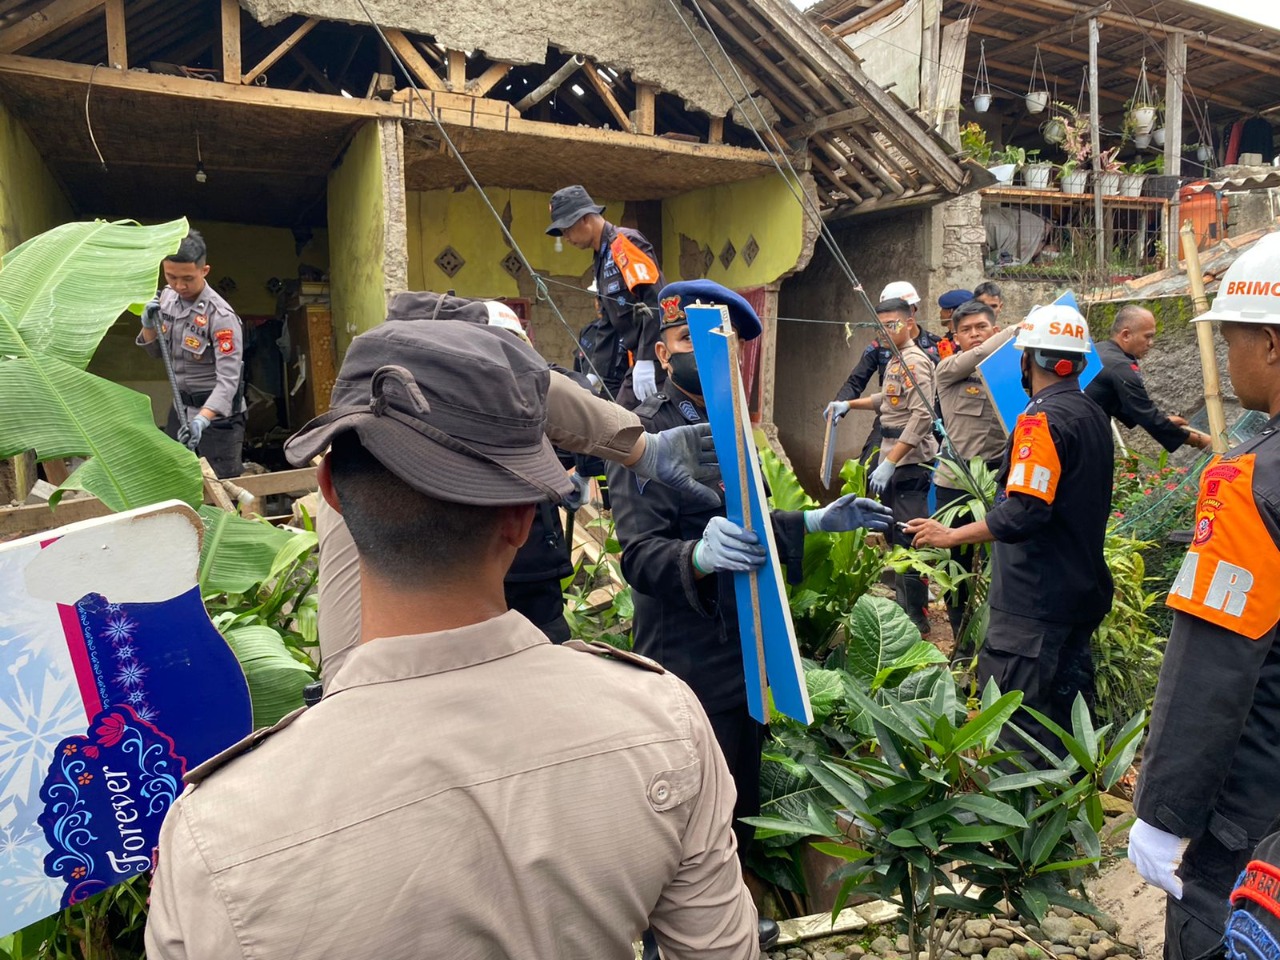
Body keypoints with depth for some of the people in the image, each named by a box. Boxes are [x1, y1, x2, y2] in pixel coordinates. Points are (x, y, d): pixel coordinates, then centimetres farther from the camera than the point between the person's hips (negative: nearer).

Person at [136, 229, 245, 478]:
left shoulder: (221, 316, -22)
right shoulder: (167, 297, 0)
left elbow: (228, 378, -28)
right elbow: (157, 353, 12)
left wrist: (202, 419, -42)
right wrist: (149, 325, -9)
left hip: (217, 411, -7)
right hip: (181, 406, 7)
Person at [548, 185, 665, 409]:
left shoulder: (625, 243, -8)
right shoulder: (602, 259, 20)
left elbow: (655, 302, -20)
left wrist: (646, 360, -24)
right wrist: (595, 377, 19)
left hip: (652, 360, -9)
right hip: (634, 360, 9)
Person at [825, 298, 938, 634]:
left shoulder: (915, 361, -15)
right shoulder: (895, 361, 14)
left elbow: (922, 417, -23)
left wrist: (889, 462, -26)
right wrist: (849, 404, 24)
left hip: (909, 463, -10)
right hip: (893, 460, 10)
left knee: (908, 539, -7)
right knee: (895, 535, 17)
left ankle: (916, 619, 1)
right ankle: (903, 602, 29)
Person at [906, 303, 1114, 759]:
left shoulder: (1042, 420, -18)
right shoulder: (1093, 415, 11)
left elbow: (1023, 513, -27)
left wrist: (951, 535, -18)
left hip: (1033, 601, -10)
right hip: (1081, 590, 10)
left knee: (1013, 725, -3)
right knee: (1067, 709, 20)